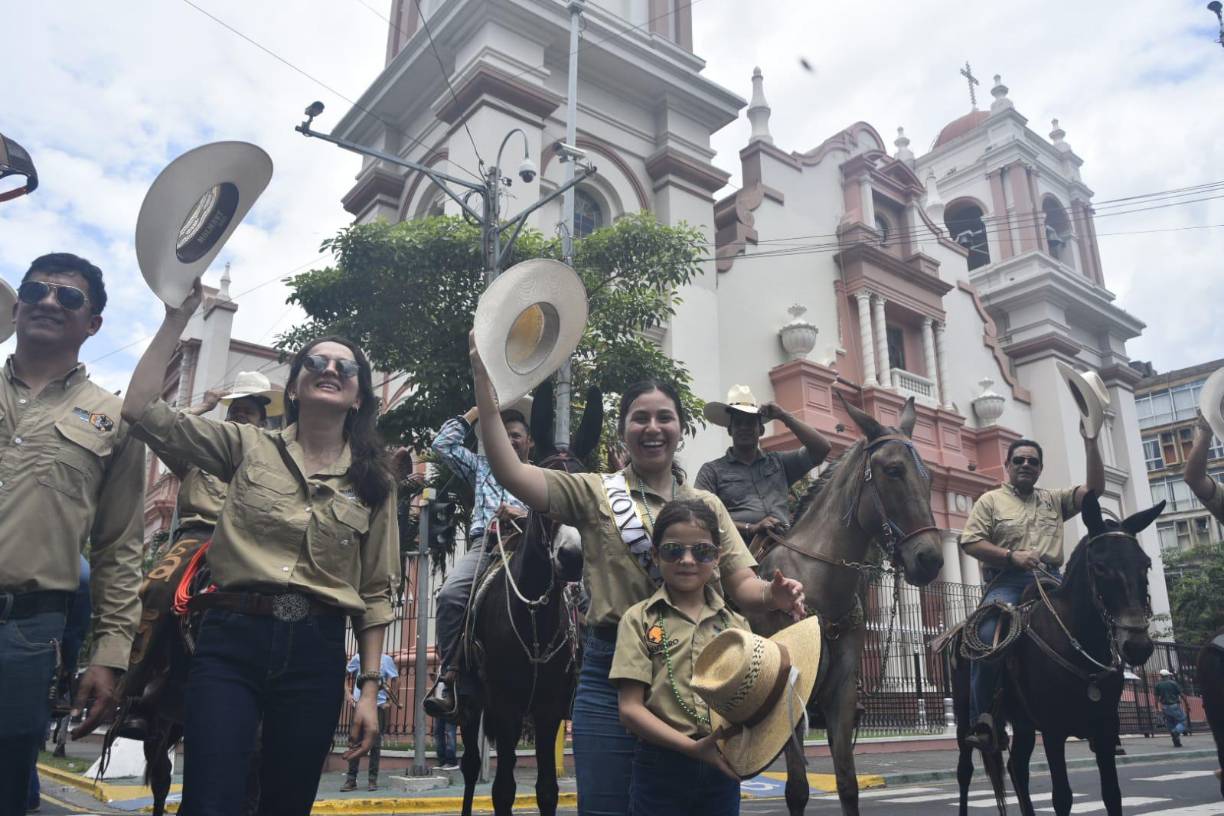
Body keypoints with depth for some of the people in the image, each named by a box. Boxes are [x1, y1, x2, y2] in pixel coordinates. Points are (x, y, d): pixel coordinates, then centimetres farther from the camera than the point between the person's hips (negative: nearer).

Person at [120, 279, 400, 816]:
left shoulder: (373, 481, 7)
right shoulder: (247, 447, 6)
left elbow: (375, 592, 7)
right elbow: (141, 411, -3)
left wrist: (369, 688, 3)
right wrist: (178, 316, -4)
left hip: (316, 650, 2)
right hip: (231, 639, -1)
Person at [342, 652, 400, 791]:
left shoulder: (386, 659, 1)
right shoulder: (358, 657, 4)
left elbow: (394, 680, 4)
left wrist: (389, 700, -4)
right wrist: (349, 694, 1)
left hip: (379, 704, -1)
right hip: (360, 704, 1)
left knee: (375, 743, 4)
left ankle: (373, 779, 12)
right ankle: (351, 779, 10)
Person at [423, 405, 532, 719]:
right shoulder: (482, 467, 30)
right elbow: (442, 445, 21)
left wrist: (525, 516, -8)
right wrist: (475, 412, 24)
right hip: (484, 545, 1)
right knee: (450, 594, -30)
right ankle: (449, 673, -22)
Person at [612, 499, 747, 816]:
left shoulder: (736, 624, 5)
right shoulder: (639, 619, -4)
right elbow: (630, 708, -8)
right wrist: (692, 747, -18)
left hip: (723, 769, 3)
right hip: (660, 769, -2)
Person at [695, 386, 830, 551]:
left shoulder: (778, 462, 25)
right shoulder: (712, 470, 13)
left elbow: (821, 449, 18)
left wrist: (784, 417, 13)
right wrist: (752, 528, -11)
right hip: (742, 549, -4)